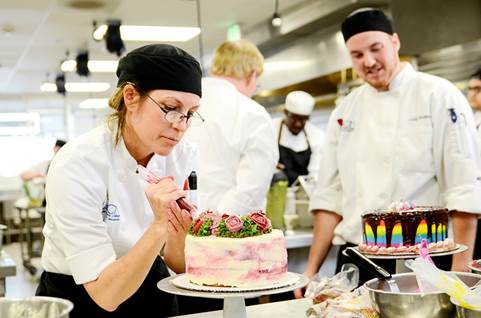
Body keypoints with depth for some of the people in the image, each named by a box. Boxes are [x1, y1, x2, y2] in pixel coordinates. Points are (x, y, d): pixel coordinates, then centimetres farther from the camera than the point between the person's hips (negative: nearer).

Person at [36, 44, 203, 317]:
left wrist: (179, 233, -23)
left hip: (153, 293, 5)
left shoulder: (185, 157, -8)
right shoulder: (77, 164, -22)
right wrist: (160, 226, -33)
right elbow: (106, 294, -22)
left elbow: (178, 265, -3)